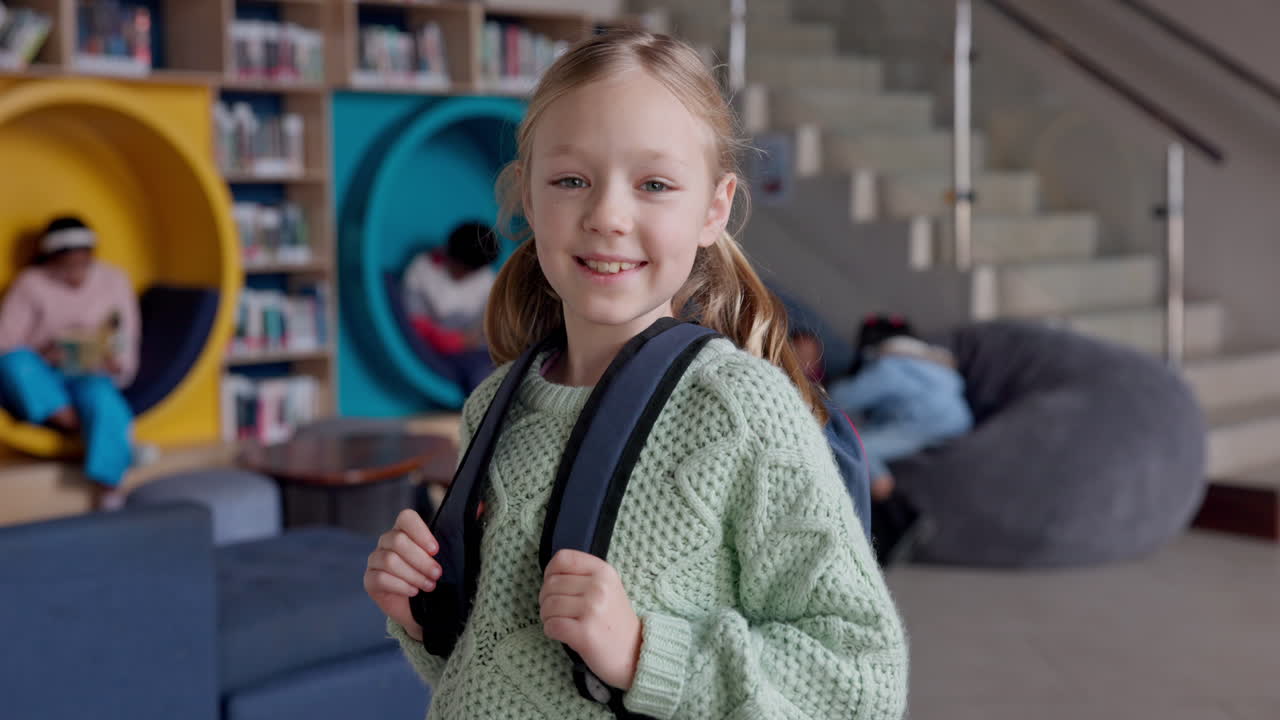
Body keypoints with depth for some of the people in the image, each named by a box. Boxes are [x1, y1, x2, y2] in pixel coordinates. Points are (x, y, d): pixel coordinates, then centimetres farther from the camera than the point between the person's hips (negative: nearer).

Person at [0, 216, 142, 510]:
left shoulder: (113, 281, 7)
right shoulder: (30, 285, 2)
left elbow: (127, 353, 7)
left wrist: (115, 366, -17)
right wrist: (40, 357, -24)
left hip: (90, 378, 0)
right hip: (40, 384, 0)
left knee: (102, 398, -37)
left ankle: (106, 480, -40)